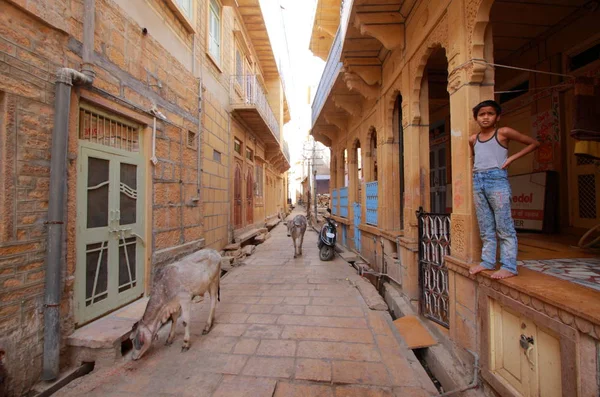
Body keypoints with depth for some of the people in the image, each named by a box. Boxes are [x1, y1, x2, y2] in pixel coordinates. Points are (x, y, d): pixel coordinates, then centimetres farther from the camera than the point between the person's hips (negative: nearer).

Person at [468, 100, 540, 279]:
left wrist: (512, 158, -4)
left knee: (504, 227, -4)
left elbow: (533, 143, 7)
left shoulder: (503, 132, 1)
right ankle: (487, 261, 18)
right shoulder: (473, 139, 14)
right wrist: (476, 167, 13)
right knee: (485, 228, 10)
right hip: (478, 181, 5)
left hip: (497, 180, -5)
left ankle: (509, 266, 2)